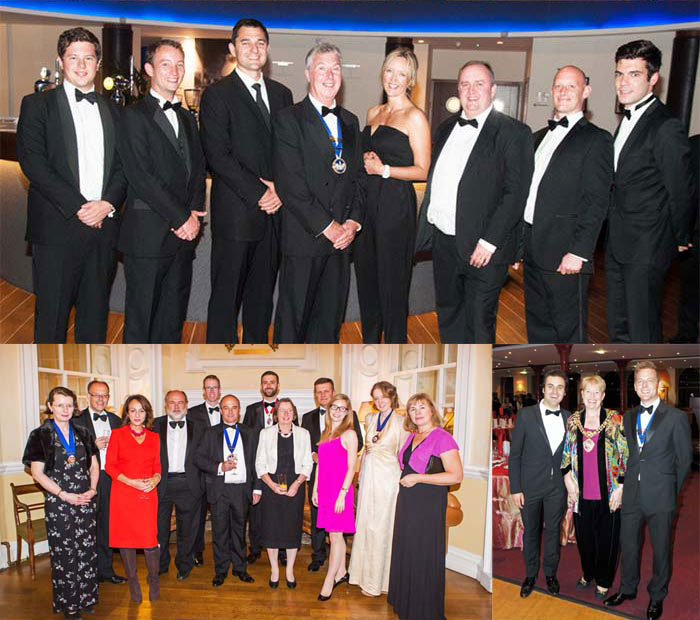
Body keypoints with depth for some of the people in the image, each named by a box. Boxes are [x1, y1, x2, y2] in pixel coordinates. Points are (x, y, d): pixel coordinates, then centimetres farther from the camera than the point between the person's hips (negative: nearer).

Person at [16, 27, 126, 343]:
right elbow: (33, 163, -8)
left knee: (95, 312, 11)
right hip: (57, 229, -4)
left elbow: (123, 164, 9)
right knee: (52, 312, 1)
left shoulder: (111, 110, 16)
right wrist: (78, 207, -15)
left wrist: (108, 204, -9)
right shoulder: (37, 104, 3)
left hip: (103, 225, 4)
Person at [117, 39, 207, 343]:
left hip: (183, 236, 6)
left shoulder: (187, 118, 18)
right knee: (141, 317, 1)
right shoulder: (135, 115, -5)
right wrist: (180, 217, -13)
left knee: (173, 315, 12)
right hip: (148, 235, -6)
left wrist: (195, 212, -2)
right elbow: (140, 177, -13)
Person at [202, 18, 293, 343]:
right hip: (235, 213, -5)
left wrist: (280, 189, -4)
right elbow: (217, 155, -10)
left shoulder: (281, 93, 16)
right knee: (226, 294, 1)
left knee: (263, 291, 12)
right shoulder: (217, 94, -2)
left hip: (273, 211, 5)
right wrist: (259, 192, -14)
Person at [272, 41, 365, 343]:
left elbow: (357, 176, 15)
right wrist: (326, 226, -14)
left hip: (341, 238, 5)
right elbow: (289, 184, -12)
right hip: (304, 237, -5)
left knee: (331, 317, 12)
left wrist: (353, 221, -1)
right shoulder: (288, 119, -4)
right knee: (293, 316, 4)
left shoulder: (350, 122, 16)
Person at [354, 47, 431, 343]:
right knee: (366, 272, 12)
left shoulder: (415, 117, -7)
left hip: (396, 204, -7)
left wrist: (383, 170, -17)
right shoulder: (373, 112, 15)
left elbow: (422, 171, -10)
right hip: (367, 200, 7)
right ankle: (370, 341, 26)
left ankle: (395, 347, 13)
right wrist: (364, 160, 4)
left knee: (392, 279, -1)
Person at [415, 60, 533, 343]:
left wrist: (489, 242, -19)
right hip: (442, 242, 7)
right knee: (448, 314, 18)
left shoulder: (513, 133, -8)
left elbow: (516, 193, -14)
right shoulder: (446, 128, 13)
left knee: (479, 322, 4)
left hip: (483, 249, -6)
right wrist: (426, 225, 9)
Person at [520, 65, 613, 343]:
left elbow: (596, 202, -11)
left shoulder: (596, 139, -4)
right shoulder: (540, 136, 19)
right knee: (537, 324, 15)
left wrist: (578, 252, -18)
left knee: (569, 330, 0)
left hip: (564, 253, -7)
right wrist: (518, 241, 14)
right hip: (531, 248, 7)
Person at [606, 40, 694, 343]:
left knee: (643, 332, -1)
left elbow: (681, 191, -12)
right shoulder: (627, 121, 12)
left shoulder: (666, 127, -17)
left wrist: (680, 240, -2)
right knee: (618, 327, 18)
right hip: (618, 246, 9)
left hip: (646, 249, -9)